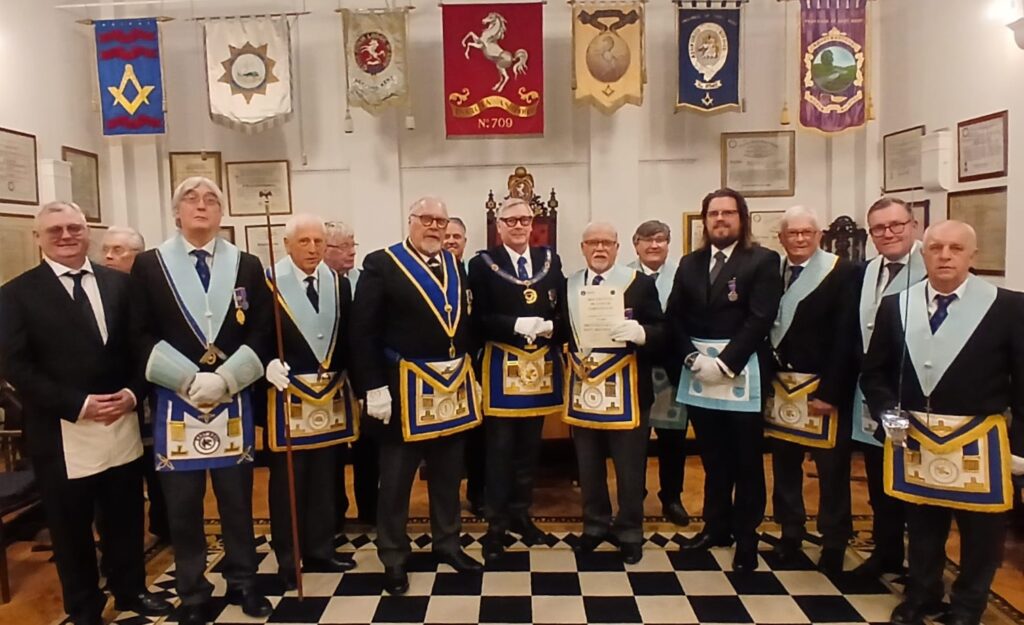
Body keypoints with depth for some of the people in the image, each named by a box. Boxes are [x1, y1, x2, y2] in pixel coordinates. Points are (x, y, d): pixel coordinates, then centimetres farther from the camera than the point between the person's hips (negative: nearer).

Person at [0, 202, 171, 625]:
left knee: (125, 518, 16)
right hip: (62, 434, -2)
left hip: (123, 425, 3)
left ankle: (130, 590, 37)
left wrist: (133, 392, -9)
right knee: (71, 529, 13)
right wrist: (78, 404, -16)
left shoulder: (119, 283, 6)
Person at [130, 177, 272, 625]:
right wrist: (190, 380, -13)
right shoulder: (149, 265, 3)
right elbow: (142, 336, -2)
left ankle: (242, 582, 26)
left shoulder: (247, 265, 7)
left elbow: (262, 332, 1)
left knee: (237, 499, 10)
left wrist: (224, 379, -12)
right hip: (174, 401, -1)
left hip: (234, 400, 1)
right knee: (182, 505, 7)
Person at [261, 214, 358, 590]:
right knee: (287, 481, 6)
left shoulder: (339, 284, 7)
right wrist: (268, 363, -25)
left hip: (331, 394, 5)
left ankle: (319, 552, 27)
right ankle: (287, 560, 21)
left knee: (325, 479, 13)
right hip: (287, 394, -4)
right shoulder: (267, 282, -7)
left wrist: (353, 387, 7)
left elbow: (347, 339, 9)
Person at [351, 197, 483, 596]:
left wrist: (472, 373, 9)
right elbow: (364, 331, -11)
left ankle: (447, 541, 34)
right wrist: (374, 386, -16)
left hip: (455, 385, 5)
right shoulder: (381, 264, -7)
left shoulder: (454, 264, 10)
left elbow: (466, 322, 13)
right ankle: (393, 557, 24)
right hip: (405, 387, -5)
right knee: (396, 479, 8)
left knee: (448, 473, 17)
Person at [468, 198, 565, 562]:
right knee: (500, 448, 2)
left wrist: (551, 326, -14)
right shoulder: (483, 264, -2)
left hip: (541, 364, 4)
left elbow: (564, 310, 7)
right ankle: (496, 524, 14)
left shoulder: (550, 260, 9)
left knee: (530, 446, 13)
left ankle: (521, 514, 28)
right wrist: (516, 325, -21)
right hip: (502, 366, -3)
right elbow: (478, 319, -9)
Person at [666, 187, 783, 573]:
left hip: (742, 375, -4)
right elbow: (674, 317, 6)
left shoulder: (763, 261, -3)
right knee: (713, 459, 15)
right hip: (698, 375, 4)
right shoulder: (689, 264, 11)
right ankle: (716, 526, 29)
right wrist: (693, 358, -9)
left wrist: (725, 363, -17)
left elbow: (760, 320, -12)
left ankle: (746, 538, 19)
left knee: (747, 461, 7)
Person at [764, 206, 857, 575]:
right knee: (784, 465, 13)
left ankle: (833, 544, 24)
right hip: (781, 387, 4)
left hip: (823, 388, -4)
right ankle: (790, 534, 30)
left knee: (831, 469, 8)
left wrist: (829, 392, -16)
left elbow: (845, 337, -12)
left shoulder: (842, 273, -7)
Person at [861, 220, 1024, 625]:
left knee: (980, 533, 14)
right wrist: (888, 413, -9)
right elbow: (873, 372, 7)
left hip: (980, 442, -1)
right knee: (922, 527, 17)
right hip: (915, 438, 2)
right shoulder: (895, 306, 1)